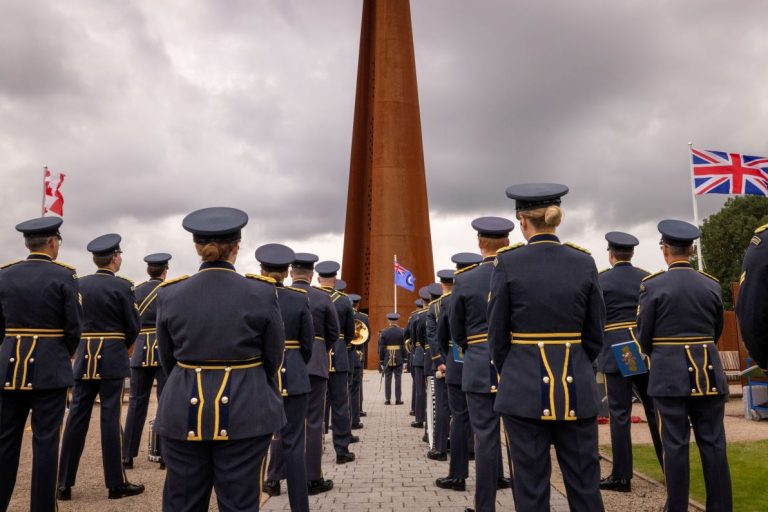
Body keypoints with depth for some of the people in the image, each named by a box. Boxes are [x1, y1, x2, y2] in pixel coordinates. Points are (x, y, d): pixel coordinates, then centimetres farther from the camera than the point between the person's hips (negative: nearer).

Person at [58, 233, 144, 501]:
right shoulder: (122, 286, -9)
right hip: (112, 358, -4)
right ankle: (116, 484, 9)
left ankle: (64, 484, 15)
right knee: (110, 418, 0)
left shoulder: (79, 284, 5)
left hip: (84, 356, 5)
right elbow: (133, 326, -6)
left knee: (76, 417, 9)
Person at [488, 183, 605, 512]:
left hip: (525, 387, -2)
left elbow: (497, 335, -3)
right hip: (577, 386, 3)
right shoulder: (584, 262, 1)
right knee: (585, 485, 12)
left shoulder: (508, 263, -8)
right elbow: (595, 335, 5)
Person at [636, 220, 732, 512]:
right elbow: (716, 332, 14)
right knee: (713, 443, 10)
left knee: (675, 445, 3)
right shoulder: (712, 285, 3)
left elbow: (643, 336, -3)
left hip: (669, 375, -3)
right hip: (708, 372, 3)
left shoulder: (652, 285, -9)